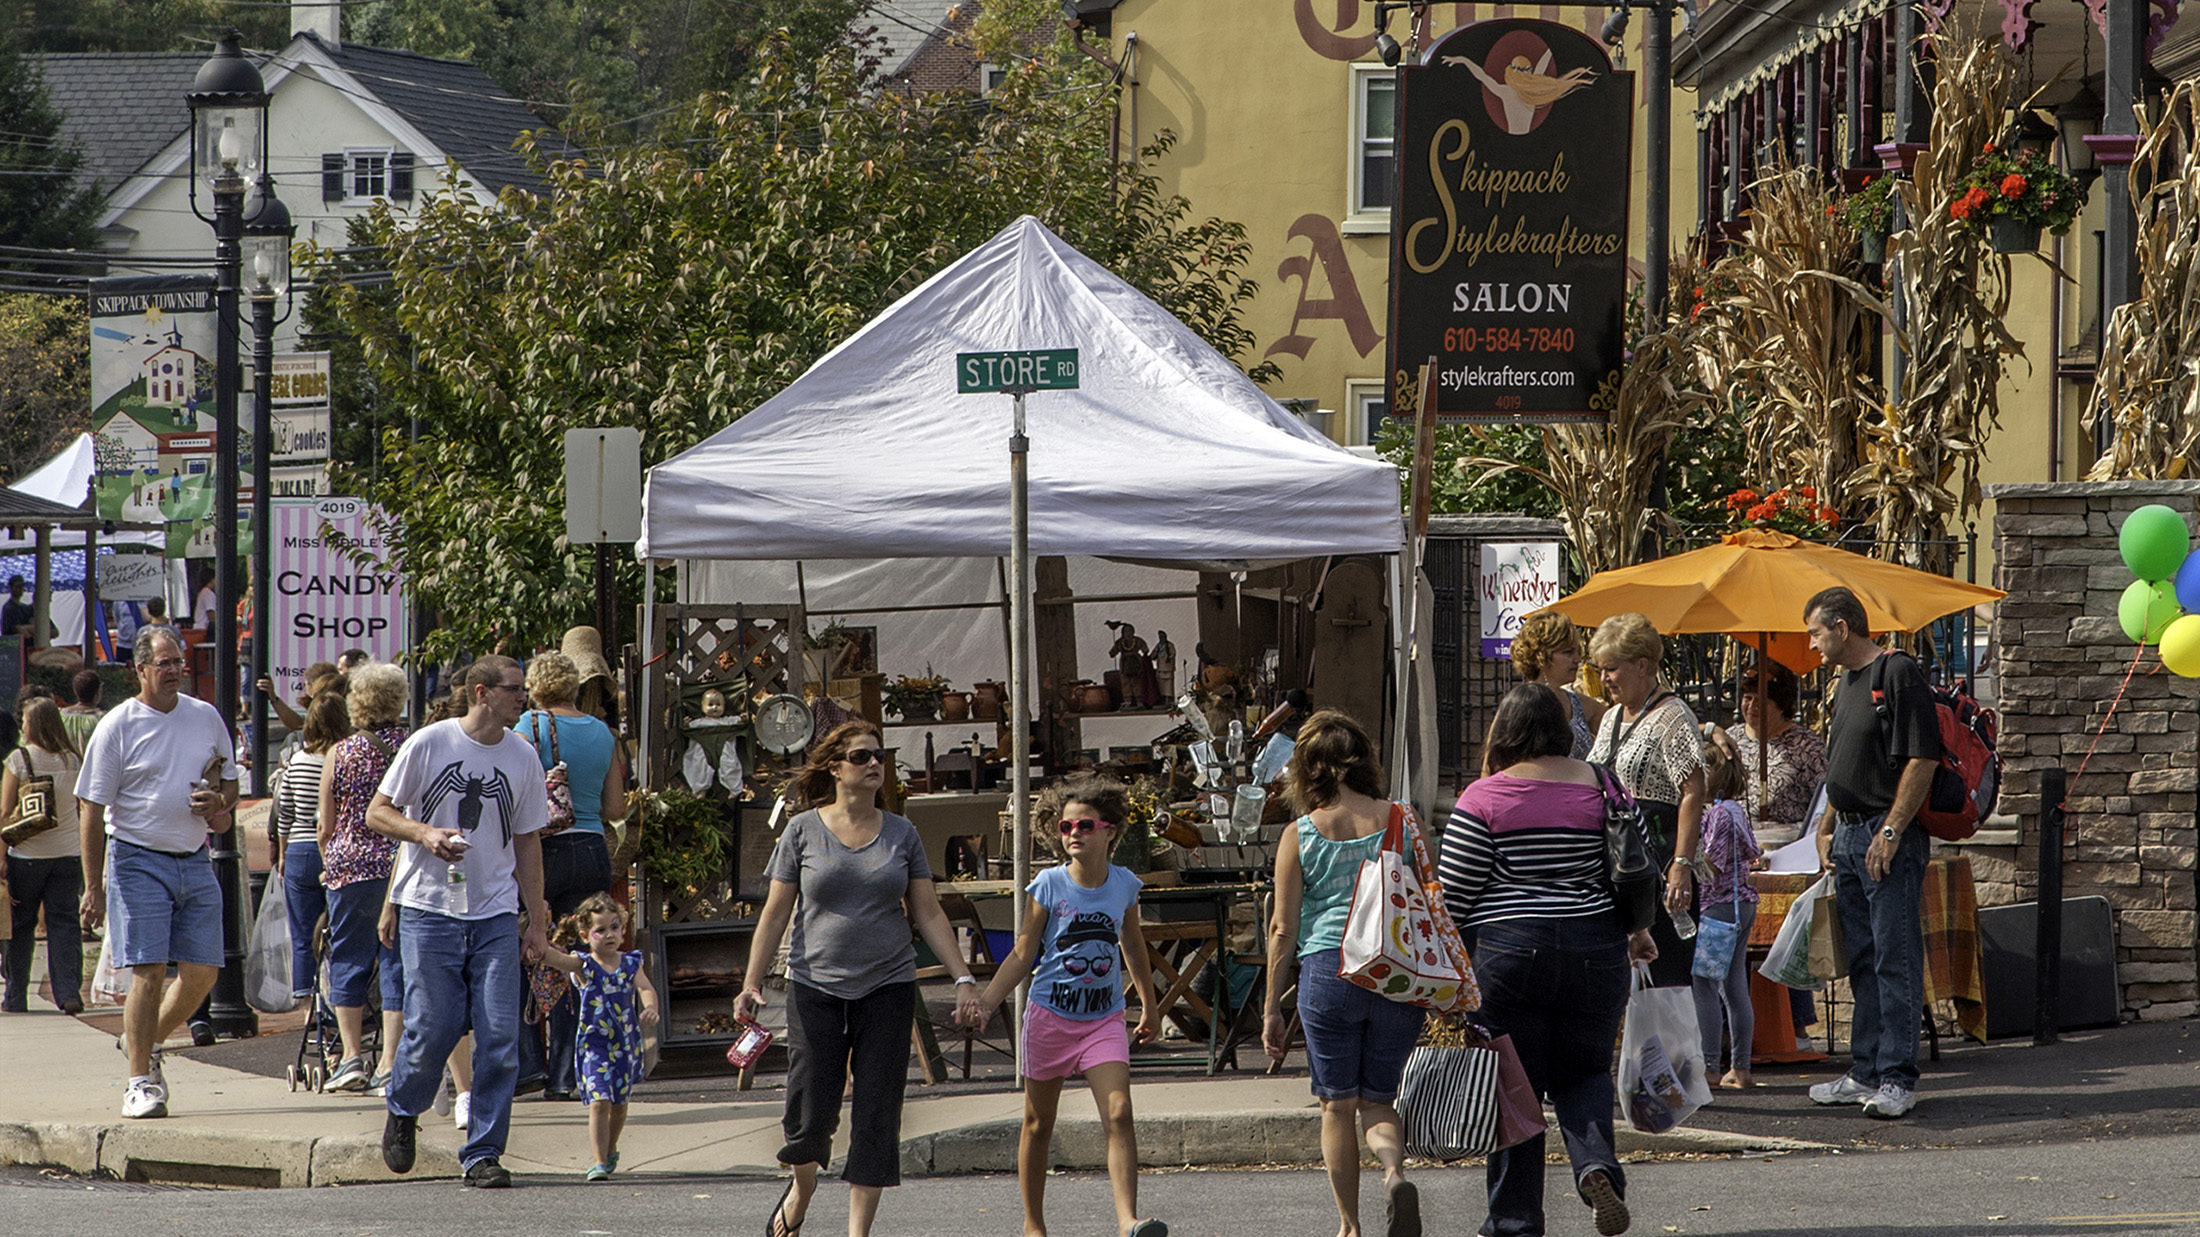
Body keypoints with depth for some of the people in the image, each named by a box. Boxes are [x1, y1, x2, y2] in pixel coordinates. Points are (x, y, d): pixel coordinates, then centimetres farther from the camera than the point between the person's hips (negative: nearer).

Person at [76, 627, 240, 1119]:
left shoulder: (206, 718, 9)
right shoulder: (118, 727, -5)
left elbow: (230, 781, 22)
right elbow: (92, 810, -4)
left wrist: (219, 802, -5)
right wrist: (94, 887, -8)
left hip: (195, 861, 5)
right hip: (139, 861, -5)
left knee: (203, 971, 1)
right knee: (148, 971, -11)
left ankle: (146, 1041, 25)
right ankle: (141, 1081, -5)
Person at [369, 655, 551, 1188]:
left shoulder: (522, 757, 6)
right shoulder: (429, 744, -4)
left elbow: (527, 842, 13)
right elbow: (378, 813, 1)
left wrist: (537, 922, 10)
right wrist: (424, 833, -18)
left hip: (496, 913, 3)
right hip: (429, 907, -3)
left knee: (500, 1037, -6)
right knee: (431, 1029, -4)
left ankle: (483, 1154, 2)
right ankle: (403, 1113, 26)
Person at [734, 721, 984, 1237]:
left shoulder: (901, 834, 6)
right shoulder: (803, 831, 2)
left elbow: (928, 914, 9)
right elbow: (775, 913, 3)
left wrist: (963, 978, 1)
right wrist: (752, 983, -4)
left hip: (888, 987, 1)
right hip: (816, 987, -1)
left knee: (876, 1118, -4)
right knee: (809, 1115, -4)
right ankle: (802, 1186, 28)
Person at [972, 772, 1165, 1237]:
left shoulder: (1124, 884, 0)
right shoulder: (1049, 885, -7)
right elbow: (1023, 954, -3)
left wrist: (1149, 1006, 26)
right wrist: (987, 1000, -16)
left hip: (1104, 1019, 1)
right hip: (1050, 1016, -1)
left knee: (1119, 1115, -15)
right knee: (1038, 1123, 9)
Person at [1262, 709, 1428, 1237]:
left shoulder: (1300, 836, -3)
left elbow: (1283, 928, -1)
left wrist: (1272, 1007, 6)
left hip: (1328, 971, -2)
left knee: (1337, 1106, 10)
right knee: (1377, 1102, 12)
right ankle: (1394, 1171, -19)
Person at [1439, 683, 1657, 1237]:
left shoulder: (1485, 798, -7)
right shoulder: (1606, 788, 3)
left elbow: (1453, 894, -5)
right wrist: (1635, 932, 27)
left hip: (1508, 953, -3)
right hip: (1595, 951, 3)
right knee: (1583, 1072, 16)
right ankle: (1596, 1165, -11)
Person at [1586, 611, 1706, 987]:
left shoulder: (1672, 717, -8)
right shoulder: (1612, 718, 19)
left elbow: (1693, 794, -15)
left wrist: (1682, 865, -22)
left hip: (1658, 855, -8)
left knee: (1667, 973, -9)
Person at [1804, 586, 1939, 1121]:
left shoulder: (1898, 674, -11)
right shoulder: (1847, 683, 18)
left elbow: (1922, 760, -16)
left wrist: (1891, 830, -19)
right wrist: (1827, 829, 20)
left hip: (1890, 839, -9)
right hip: (1849, 836, 9)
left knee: (1895, 958, -8)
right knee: (1862, 960, 12)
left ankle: (1896, 1079, -8)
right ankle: (1865, 1073, 17)